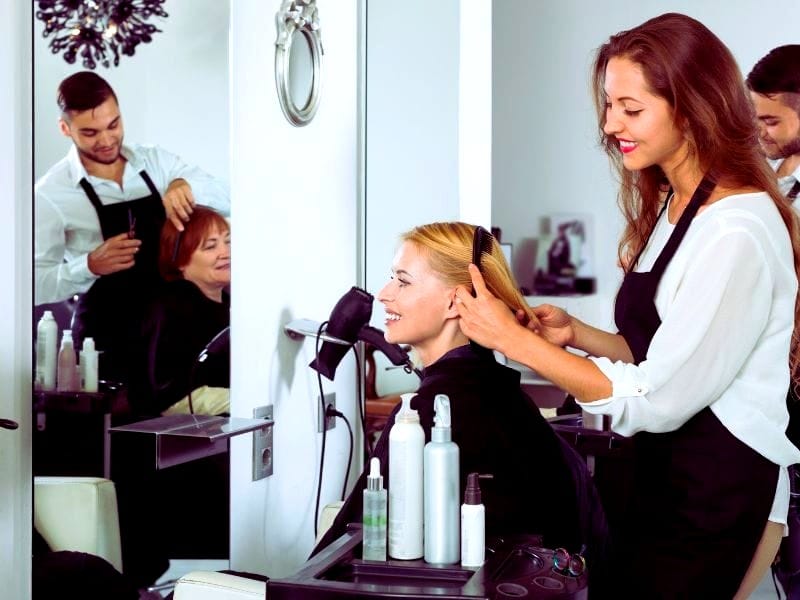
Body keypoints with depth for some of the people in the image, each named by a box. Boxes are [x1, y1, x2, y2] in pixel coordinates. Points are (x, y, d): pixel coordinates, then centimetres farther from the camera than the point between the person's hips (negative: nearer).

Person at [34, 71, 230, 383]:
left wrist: (185, 184, -18)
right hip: (107, 338, -3)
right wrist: (90, 265, -26)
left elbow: (224, 199, 1)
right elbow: (36, 284, -9)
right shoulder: (51, 193, -9)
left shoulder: (155, 161, 3)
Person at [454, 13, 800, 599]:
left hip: (720, 500, -8)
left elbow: (657, 401, -22)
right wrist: (579, 334, -3)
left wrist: (514, 339, -19)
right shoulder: (671, 209, 8)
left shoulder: (735, 233, -21)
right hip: (669, 481, 8)